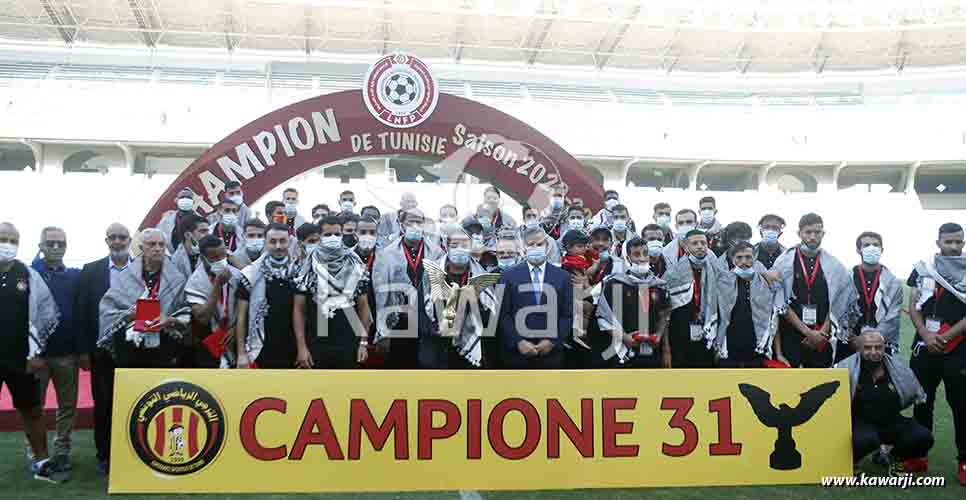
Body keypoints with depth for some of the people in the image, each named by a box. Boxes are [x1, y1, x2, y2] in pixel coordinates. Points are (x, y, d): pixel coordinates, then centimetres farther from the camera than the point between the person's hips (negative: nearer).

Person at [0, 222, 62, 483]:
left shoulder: (29, 275, 2)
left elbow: (49, 315, 5)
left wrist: (36, 352, 2)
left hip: (21, 359, 1)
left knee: (33, 410, 10)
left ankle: (41, 462, 21)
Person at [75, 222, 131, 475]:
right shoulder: (90, 271, 2)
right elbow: (81, 312, 1)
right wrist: (85, 349, -4)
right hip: (103, 350, 1)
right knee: (103, 403, 8)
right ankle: (104, 455, 20)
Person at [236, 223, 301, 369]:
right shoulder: (250, 274, -5)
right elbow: (241, 316, -2)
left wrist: (303, 347, -2)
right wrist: (241, 353, -7)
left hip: (291, 352, 3)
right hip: (261, 352, -3)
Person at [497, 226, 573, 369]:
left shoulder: (562, 276, 7)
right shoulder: (508, 276, 4)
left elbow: (568, 315, 4)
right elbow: (503, 314, -1)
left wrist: (553, 341, -8)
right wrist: (518, 342, -11)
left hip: (551, 354, 1)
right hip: (516, 354, -1)